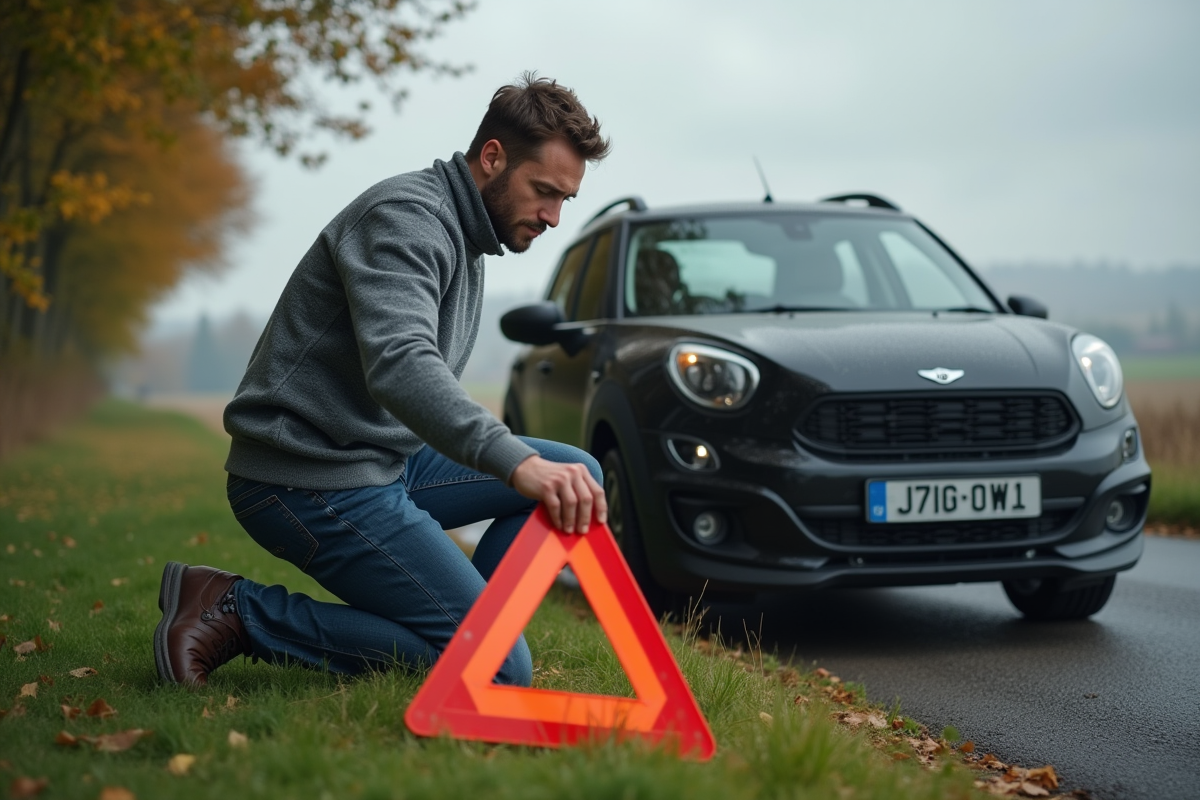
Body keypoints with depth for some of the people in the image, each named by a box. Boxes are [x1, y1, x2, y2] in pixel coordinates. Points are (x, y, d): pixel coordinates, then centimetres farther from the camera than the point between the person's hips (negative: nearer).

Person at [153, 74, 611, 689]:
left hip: (383, 461, 10)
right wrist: (516, 461, -48)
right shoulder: (406, 216, -17)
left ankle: (462, 618, 5)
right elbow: (399, 366, -36)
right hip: (310, 484, -10)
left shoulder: (466, 243, 16)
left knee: (578, 474, 7)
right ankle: (239, 611, -10)